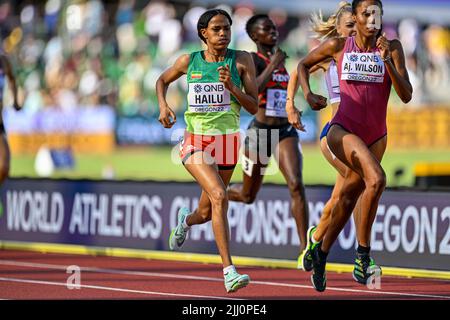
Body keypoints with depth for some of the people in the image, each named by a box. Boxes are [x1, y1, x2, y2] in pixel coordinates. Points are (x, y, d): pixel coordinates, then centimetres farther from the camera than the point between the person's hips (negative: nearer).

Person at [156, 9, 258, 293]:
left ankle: (186, 219, 54)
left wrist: (231, 87, -18)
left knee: (206, 213, 14)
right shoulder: (189, 61, 0)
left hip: (227, 141, 2)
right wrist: (163, 106, 1)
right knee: (219, 196, -26)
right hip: (196, 142, -2)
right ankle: (229, 271, -27)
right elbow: (163, 81, 19)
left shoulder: (242, 60, -1)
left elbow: (254, 107, -3)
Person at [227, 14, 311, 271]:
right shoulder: (253, 60, -8)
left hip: (286, 131, 4)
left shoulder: (279, 59, 13)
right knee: (248, 197, 12)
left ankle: (304, 249, -24)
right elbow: (253, 89, -28)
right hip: (260, 131, -4)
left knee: (296, 185, -20)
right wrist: (273, 65, -24)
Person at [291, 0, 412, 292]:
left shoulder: (392, 48, -2)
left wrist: (387, 61, -20)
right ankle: (363, 256, -20)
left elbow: (406, 95, -10)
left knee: (348, 198, 13)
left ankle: (321, 255, 36)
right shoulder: (339, 46, -2)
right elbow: (304, 64, 16)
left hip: (376, 136, 3)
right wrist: (308, 94, 0)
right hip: (343, 130, -3)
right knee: (376, 179, -29)